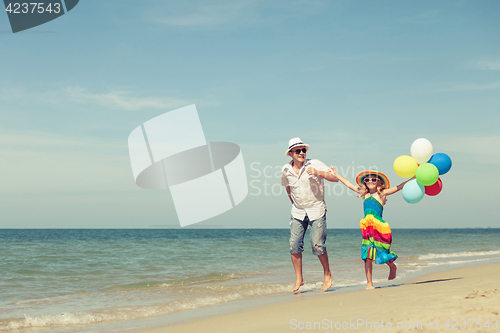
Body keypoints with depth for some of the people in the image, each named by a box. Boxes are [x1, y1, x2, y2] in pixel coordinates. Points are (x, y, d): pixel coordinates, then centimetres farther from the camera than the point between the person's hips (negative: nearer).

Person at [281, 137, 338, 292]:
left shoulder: (315, 164, -10)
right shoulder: (286, 170, 1)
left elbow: (335, 178, -14)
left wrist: (317, 172, -26)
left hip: (316, 211, -3)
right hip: (298, 212, 4)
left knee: (317, 246, -8)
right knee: (294, 245, -5)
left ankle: (327, 274, 15)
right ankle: (299, 279, 8)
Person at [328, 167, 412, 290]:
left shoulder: (381, 194, 3)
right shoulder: (364, 194, 14)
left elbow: (398, 187, -1)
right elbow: (349, 184, 22)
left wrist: (412, 179, -7)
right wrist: (335, 174, 27)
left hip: (379, 228, -3)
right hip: (367, 230, 3)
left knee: (381, 253, 4)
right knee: (368, 256, -1)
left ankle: (392, 267, 37)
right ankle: (369, 283, 5)